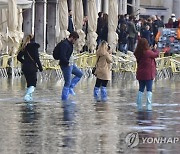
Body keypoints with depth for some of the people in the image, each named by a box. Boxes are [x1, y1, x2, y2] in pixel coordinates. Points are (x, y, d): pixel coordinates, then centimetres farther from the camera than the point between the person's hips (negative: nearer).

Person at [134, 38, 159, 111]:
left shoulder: (137, 53, -1)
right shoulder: (148, 52, -17)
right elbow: (156, 54, -1)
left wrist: (152, 49, 13)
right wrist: (155, 49, 19)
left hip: (140, 74, 5)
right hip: (148, 74, -5)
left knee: (141, 90, 13)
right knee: (149, 90, 0)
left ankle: (139, 106, 12)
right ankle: (148, 106, -7)